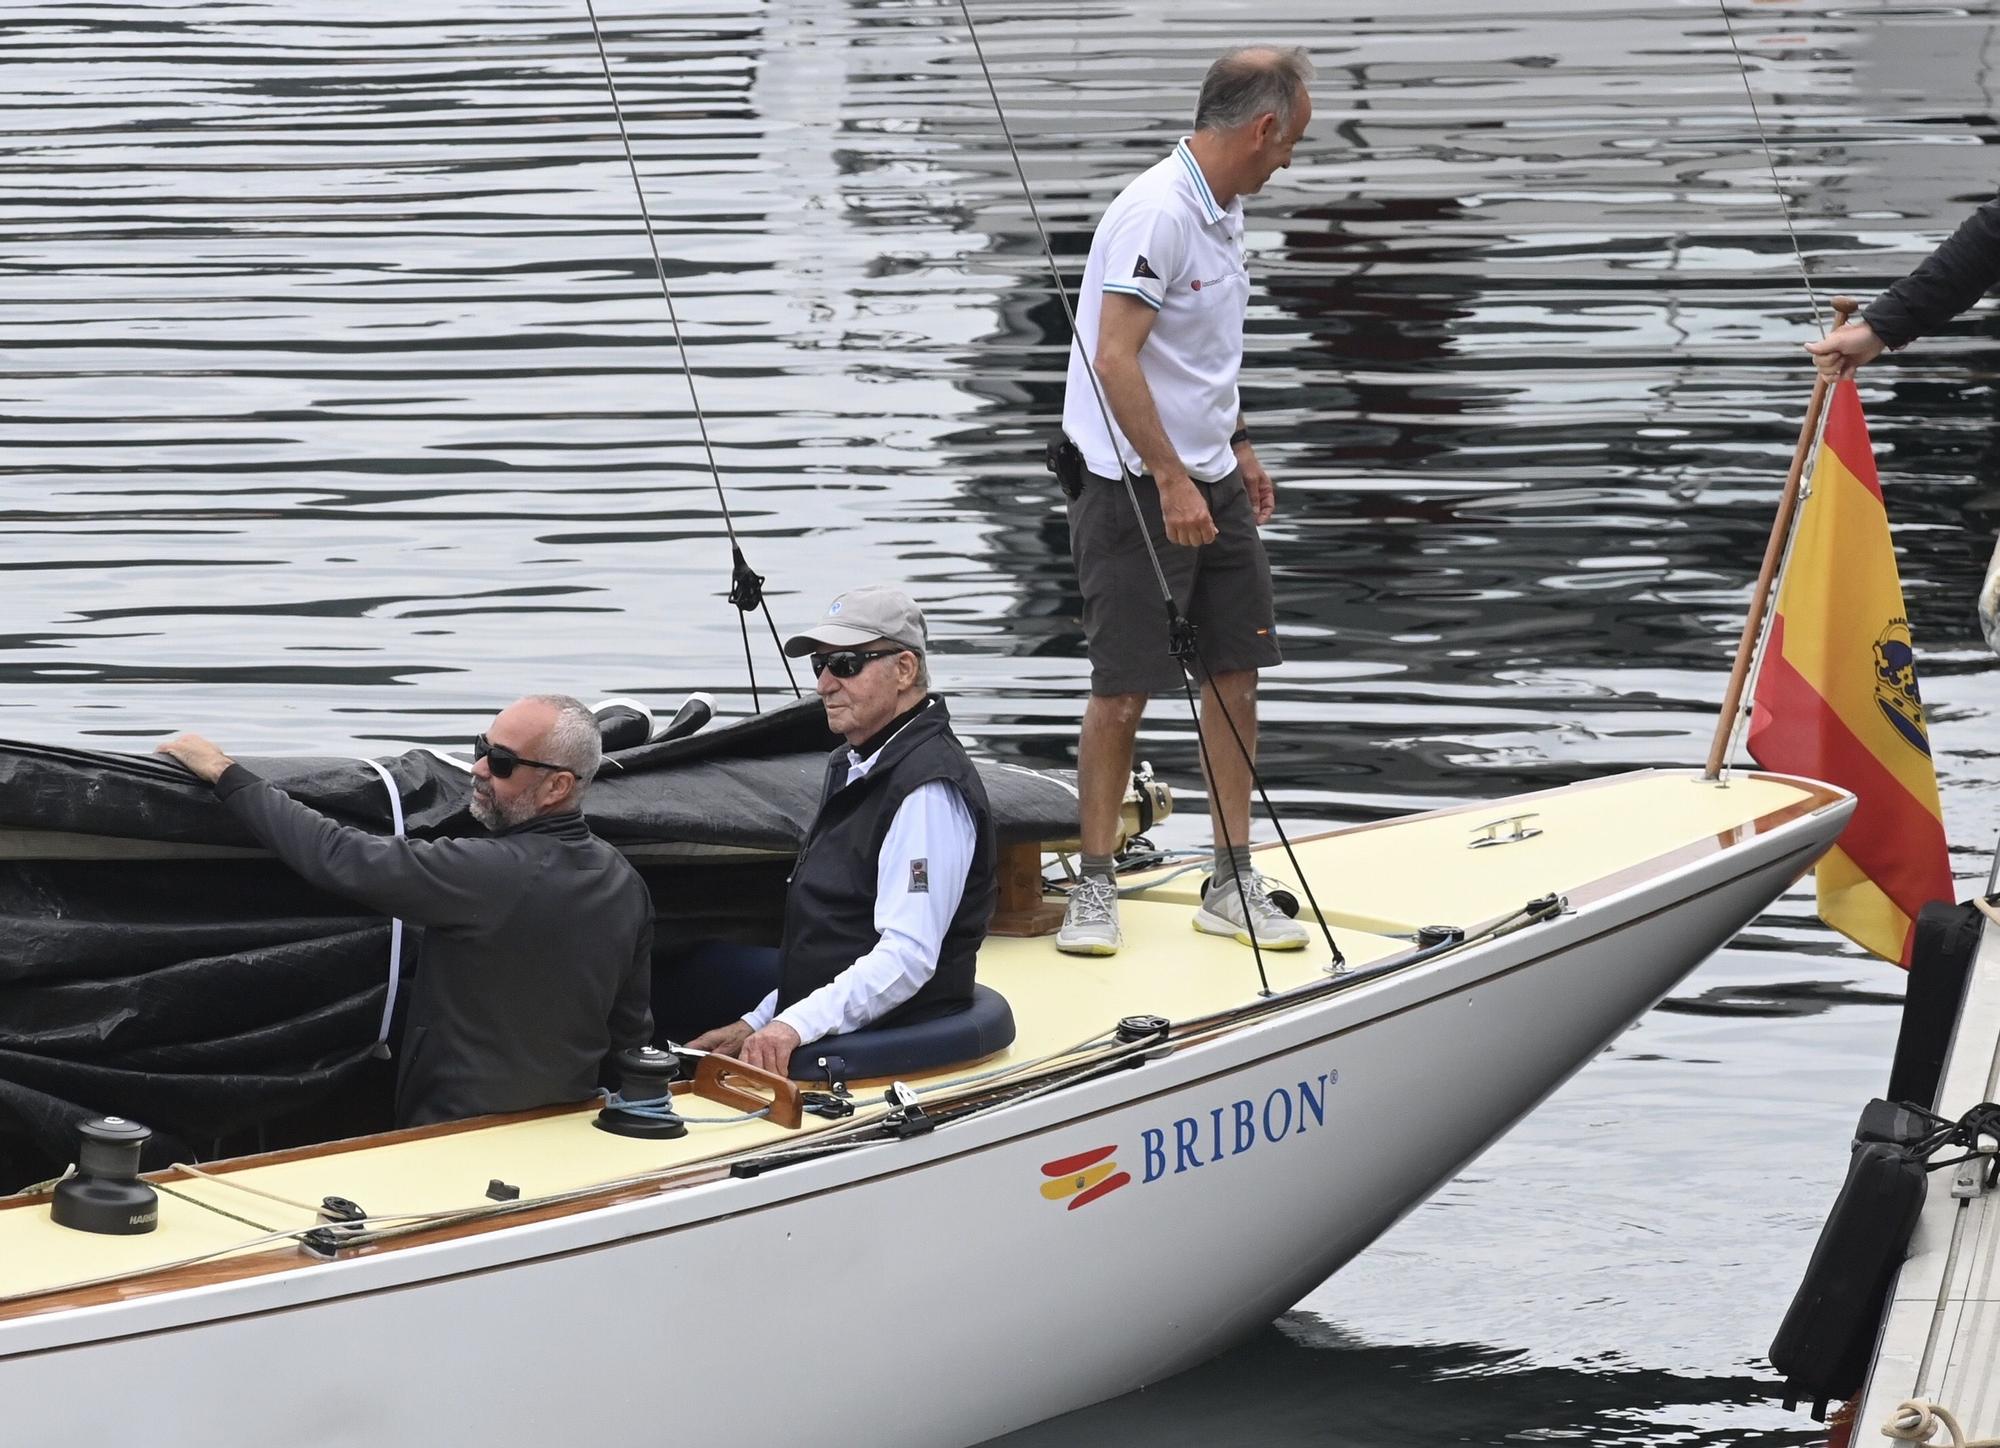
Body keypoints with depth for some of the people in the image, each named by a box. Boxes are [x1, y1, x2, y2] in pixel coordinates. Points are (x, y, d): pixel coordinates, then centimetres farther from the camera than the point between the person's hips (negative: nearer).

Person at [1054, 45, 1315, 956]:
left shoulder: (1223, 212, 11)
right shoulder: (1156, 214, -19)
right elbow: (1115, 360, -24)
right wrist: (1172, 481, -25)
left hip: (1208, 480, 9)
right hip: (1132, 487, -9)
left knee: (1235, 676, 8)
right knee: (1122, 692, -3)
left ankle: (1233, 887, 14)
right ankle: (1095, 888, 7)